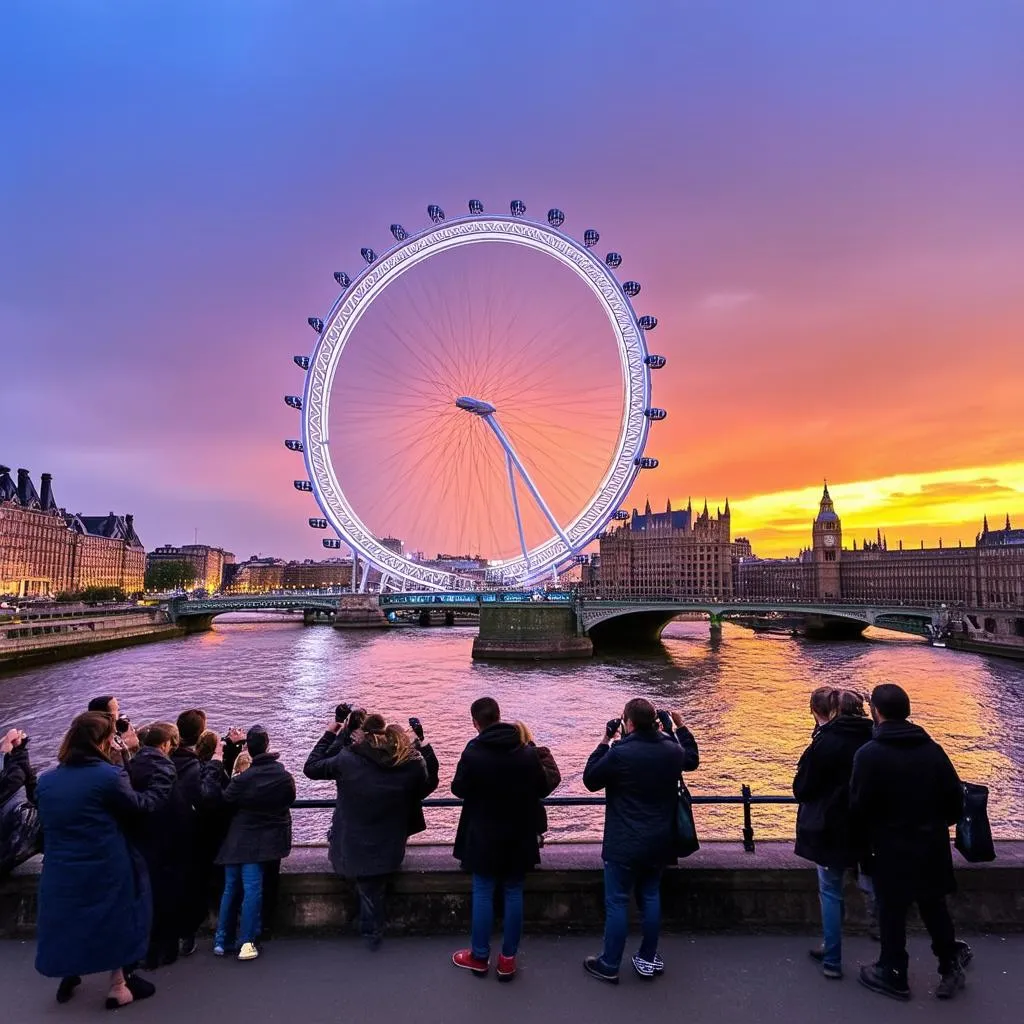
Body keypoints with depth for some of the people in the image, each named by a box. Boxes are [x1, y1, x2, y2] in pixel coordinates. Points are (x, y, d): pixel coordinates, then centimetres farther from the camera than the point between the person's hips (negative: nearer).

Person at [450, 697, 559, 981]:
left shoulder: (473, 753, -17)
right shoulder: (528, 753, -9)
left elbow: (459, 789, -6)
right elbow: (543, 789, 1)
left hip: (484, 837, -2)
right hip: (519, 837, 2)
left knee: (482, 893, 11)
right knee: (513, 893, 12)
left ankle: (479, 956, 23)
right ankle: (508, 958, 20)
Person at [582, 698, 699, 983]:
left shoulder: (619, 754, -22)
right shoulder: (673, 750, -4)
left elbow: (590, 780, -7)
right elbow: (692, 760, 20)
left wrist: (604, 742, -4)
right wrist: (682, 728, 29)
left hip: (624, 844, -5)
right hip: (659, 843, 6)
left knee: (617, 902, 6)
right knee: (651, 897, 19)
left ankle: (609, 965, 18)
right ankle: (648, 959, 30)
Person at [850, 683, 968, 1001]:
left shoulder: (869, 754, -17)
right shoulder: (933, 749, -2)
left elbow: (859, 806, -16)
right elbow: (956, 800, 3)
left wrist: (868, 835, 4)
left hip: (892, 849, -4)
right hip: (932, 847, 5)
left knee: (892, 912, 11)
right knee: (934, 906, 22)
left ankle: (893, 976, 24)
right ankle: (950, 966, 33)